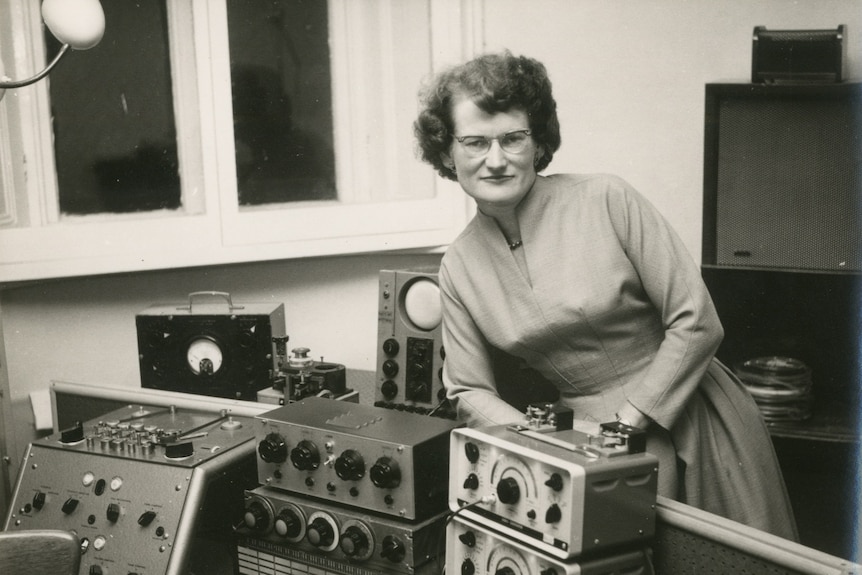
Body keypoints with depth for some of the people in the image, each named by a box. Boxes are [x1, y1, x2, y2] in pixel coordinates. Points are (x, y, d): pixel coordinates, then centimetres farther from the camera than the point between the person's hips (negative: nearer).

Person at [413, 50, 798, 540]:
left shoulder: (607, 200, -14)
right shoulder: (459, 267, -1)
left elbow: (697, 322, -12)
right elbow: (470, 391, 4)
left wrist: (630, 422, -14)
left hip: (687, 418, -2)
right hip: (586, 437, 2)